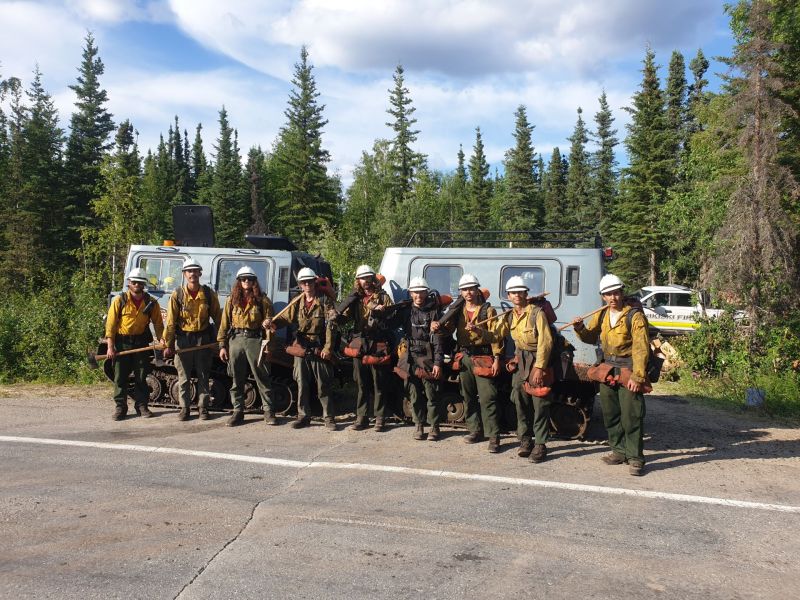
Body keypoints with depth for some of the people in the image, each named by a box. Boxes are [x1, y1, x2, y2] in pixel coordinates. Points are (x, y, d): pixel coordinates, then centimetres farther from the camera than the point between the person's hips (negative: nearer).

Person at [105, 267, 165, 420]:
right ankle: (120, 407, 13)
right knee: (120, 376, 3)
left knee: (141, 376, 7)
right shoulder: (119, 301, -6)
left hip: (141, 342, 2)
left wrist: (161, 338, -12)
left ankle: (141, 405, 18)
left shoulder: (151, 302, 1)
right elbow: (110, 324, -6)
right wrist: (110, 347, -11)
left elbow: (158, 323, 5)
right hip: (122, 342, -1)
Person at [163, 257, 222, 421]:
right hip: (183, 339, 0)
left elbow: (218, 317, 3)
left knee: (203, 376, 7)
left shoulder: (209, 294, -1)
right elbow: (170, 322, -5)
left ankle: (203, 407, 17)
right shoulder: (177, 295, -4)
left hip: (203, 338, 1)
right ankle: (184, 408, 17)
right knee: (184, 377, 7)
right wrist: (168, 345, -7)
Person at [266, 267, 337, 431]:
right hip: (301, 349, 4)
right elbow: (286, 318, 0)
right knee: (302, 385, 9)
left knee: (323, 386, 1)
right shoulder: (297, 303, 11)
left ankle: (329, 418, 9)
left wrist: (328, 348, -15)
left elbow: (330, 325, -8)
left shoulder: (325, 301, -2)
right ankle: (303, 416, 20)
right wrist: (272, 322, -22)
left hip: (320, 350, -4)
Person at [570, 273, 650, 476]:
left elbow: (641, 349, -15)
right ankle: (619, 450, 27)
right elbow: (591, 338, 19)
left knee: (631, 416, -6)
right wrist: (580, 328, -3)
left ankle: (635, 458, 4)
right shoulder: (601, 316, 9)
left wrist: (637, 377, -21)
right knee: (610, 414, 13)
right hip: (607, 368, 7)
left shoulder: (635, 316, -10)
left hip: (628, 370, -6)